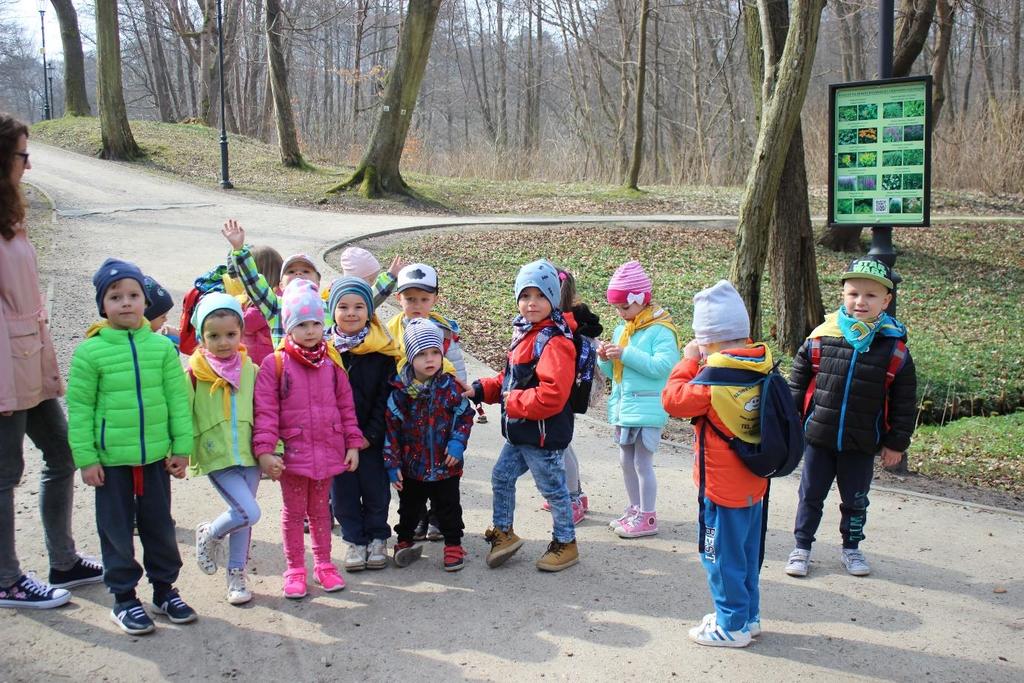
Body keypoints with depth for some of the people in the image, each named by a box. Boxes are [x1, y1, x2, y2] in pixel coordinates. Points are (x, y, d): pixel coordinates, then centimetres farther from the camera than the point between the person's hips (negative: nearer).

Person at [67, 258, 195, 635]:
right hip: (111, 459, -2)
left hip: (156, 455, 2)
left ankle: (164, 589, 30)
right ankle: (124, 597, 23)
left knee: (160, 525, 14)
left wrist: (181, 448, 1)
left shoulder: (162, 347, -2)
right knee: (116, 529, 9)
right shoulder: (90, 352, -7)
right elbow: (79, 407, -4)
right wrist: (86, 458, -7)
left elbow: (178, 399, 3)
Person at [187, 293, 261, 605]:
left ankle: (237, 574, 29)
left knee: (242, 515, 11)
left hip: (249, 454, 4)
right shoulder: (195, 373, -6)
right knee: (249, 512, -15)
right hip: (216, 457, -3)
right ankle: (209, 535, 15)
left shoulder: (251, 370, 3)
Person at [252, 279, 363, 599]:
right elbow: (265, 411, -11)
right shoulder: (274, 364, -9)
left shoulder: (331, 361, 1)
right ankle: (295, 569, 23)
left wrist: (353, 443, 3)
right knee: (293, 511, 10)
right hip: (293, 452, -3)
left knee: (320, 509, 17)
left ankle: (323, 564, 30)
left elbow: (345, 405, 6)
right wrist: (265, 450, -17)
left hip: (328, 450, 3)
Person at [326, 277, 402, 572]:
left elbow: (386, 395, -6)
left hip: (372, 436, -1)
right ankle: (355, 540, 24)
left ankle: (377, 538, 26)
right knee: (343, 490, 9)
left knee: (376, 488, 8)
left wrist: (371, 434, -12)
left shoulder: (382, 349, -6)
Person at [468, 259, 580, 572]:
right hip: (519, 432, 9)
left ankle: (565, 543, 26)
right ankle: (503, 533, 34)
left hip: (544, 435, -9)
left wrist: (512, 402, -21)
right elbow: (509, 379, 18)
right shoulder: (525, 333, 9)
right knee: (501, 477, 18)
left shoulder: (555, 342, -22)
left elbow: (551, 396, -30)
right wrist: (480, 389, 4)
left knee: (553, 488, 7)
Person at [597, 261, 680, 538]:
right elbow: (612, 372, 18)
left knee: (642, 461, -3)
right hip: (623, 406, 8)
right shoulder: (621, 329, 12)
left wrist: (626, 354, -24)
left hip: (647, 408, -8)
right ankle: (634, 509, 30)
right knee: (626, 460, 15)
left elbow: (663, 365, -24)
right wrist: (605, 358, -5)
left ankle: (648, 517, 9)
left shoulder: (660, 330, -11)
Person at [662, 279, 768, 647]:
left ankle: (731, 626, 14)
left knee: (721, 555, 5)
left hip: (723, 486, -8)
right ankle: (748, 616, 31)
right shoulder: (761, 368, 1)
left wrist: (689, 361, -7)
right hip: (754, 482, 8)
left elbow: (673, 399, -15)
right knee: (746, 552, 20)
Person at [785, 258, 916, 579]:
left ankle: (851, 548, 37)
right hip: (818, 438, 0)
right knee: (811, 495, 12)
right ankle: (802, 547, 27)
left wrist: (896, 442, 0)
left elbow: (904, 402, -1)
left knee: (855, 500, 17)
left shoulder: (895, 348, -8)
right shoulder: (821, 338, -9)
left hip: (862, 444, 0)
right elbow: (797, 384, 3)